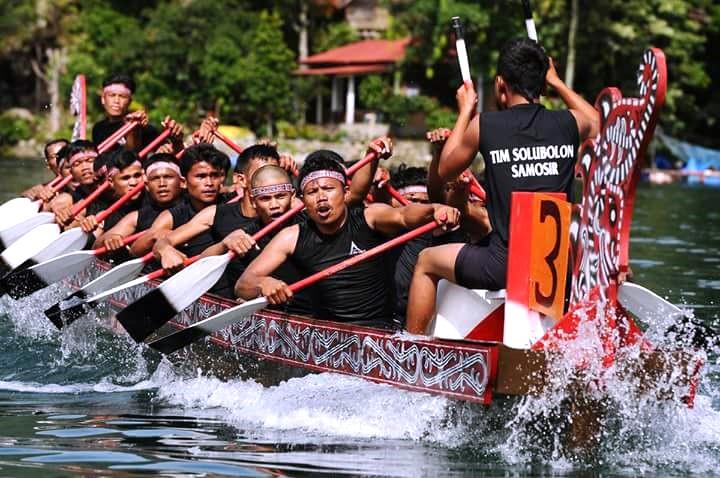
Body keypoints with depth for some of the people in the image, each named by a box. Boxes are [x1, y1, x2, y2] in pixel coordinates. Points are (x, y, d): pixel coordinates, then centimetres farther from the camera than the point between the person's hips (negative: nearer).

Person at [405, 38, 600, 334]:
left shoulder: (484, 125, -5)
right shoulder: (569, 123, 2)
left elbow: (444, 171, 14)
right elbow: (596, 124, 29)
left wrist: (465, 112, 24)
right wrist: (557, 83, 37)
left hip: (504, 268, -2)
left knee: (427, 261, 24)